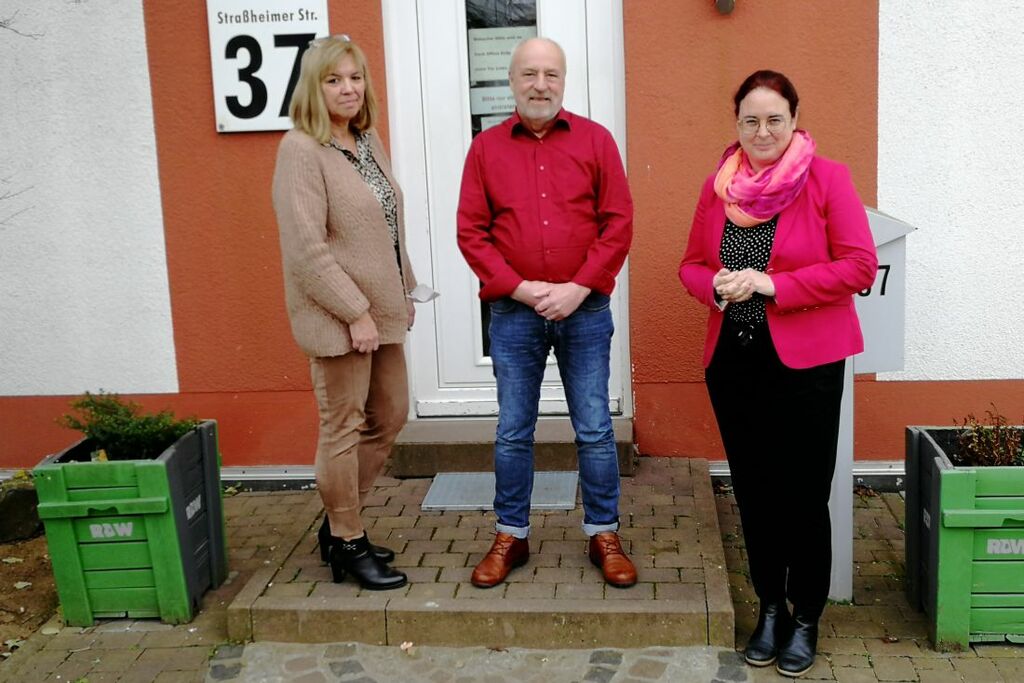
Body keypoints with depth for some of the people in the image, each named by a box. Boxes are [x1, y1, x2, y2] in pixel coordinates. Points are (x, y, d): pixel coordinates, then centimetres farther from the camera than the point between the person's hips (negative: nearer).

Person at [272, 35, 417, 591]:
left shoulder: (368, 142, 10)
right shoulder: (301, 150, -14)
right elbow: (307, 247, -20)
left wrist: (404, 291, 14)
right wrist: (355, 311, -20)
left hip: (380, 310, 9)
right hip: (338, 317, -9)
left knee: (389, 417, 16)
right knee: (344, 429, 3)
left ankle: (340, 524, 31)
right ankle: (347, 545, 19)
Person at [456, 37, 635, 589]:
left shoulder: (595, 140, 2)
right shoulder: (486, 148, 3)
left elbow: (618, 224, -3)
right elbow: (471, 233, -1)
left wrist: (578, 288, -12)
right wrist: (520, 288, -11)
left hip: (585, 310, 0)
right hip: (513, 313, 1)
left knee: (594, 430, 6)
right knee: (513, 432, 9)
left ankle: (604, 537, 21)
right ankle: (510, 537, 24)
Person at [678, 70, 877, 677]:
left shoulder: (827, 178, -6)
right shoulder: (719, 184, 6)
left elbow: (860, 265, -11)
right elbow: (692, 265, 12)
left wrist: (772, 284, -18)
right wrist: (717, 285, -11)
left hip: (805, 363, -4)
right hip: (733, 360, 4)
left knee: (804, 495, 3)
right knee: (754, 491, 12)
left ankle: (807, 618, 22)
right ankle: (770, 607, 31)